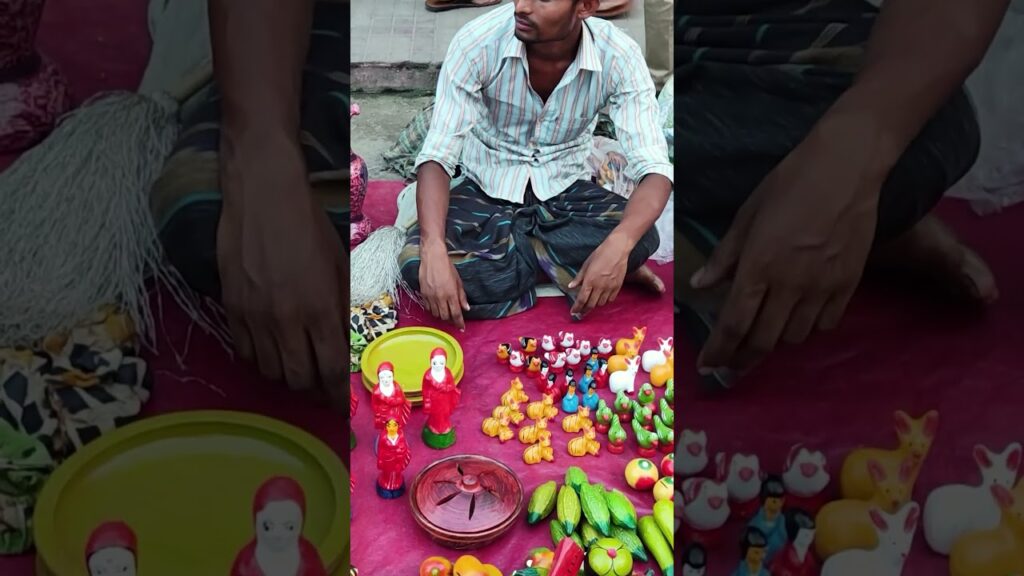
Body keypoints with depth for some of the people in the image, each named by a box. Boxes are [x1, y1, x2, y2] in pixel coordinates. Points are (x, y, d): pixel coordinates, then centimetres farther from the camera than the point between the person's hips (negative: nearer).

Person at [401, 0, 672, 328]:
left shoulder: (619, 56, -19)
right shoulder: (476, 42, -21)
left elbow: (655, 168, -23)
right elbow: (437, 155, -22)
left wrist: (618, 246, -43)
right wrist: (434, 252, -39)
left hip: (563, 191, 0)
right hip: (485, 189, 1)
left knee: (640, 239, -29)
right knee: (417, 265, -28)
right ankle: (568, 262, -11)